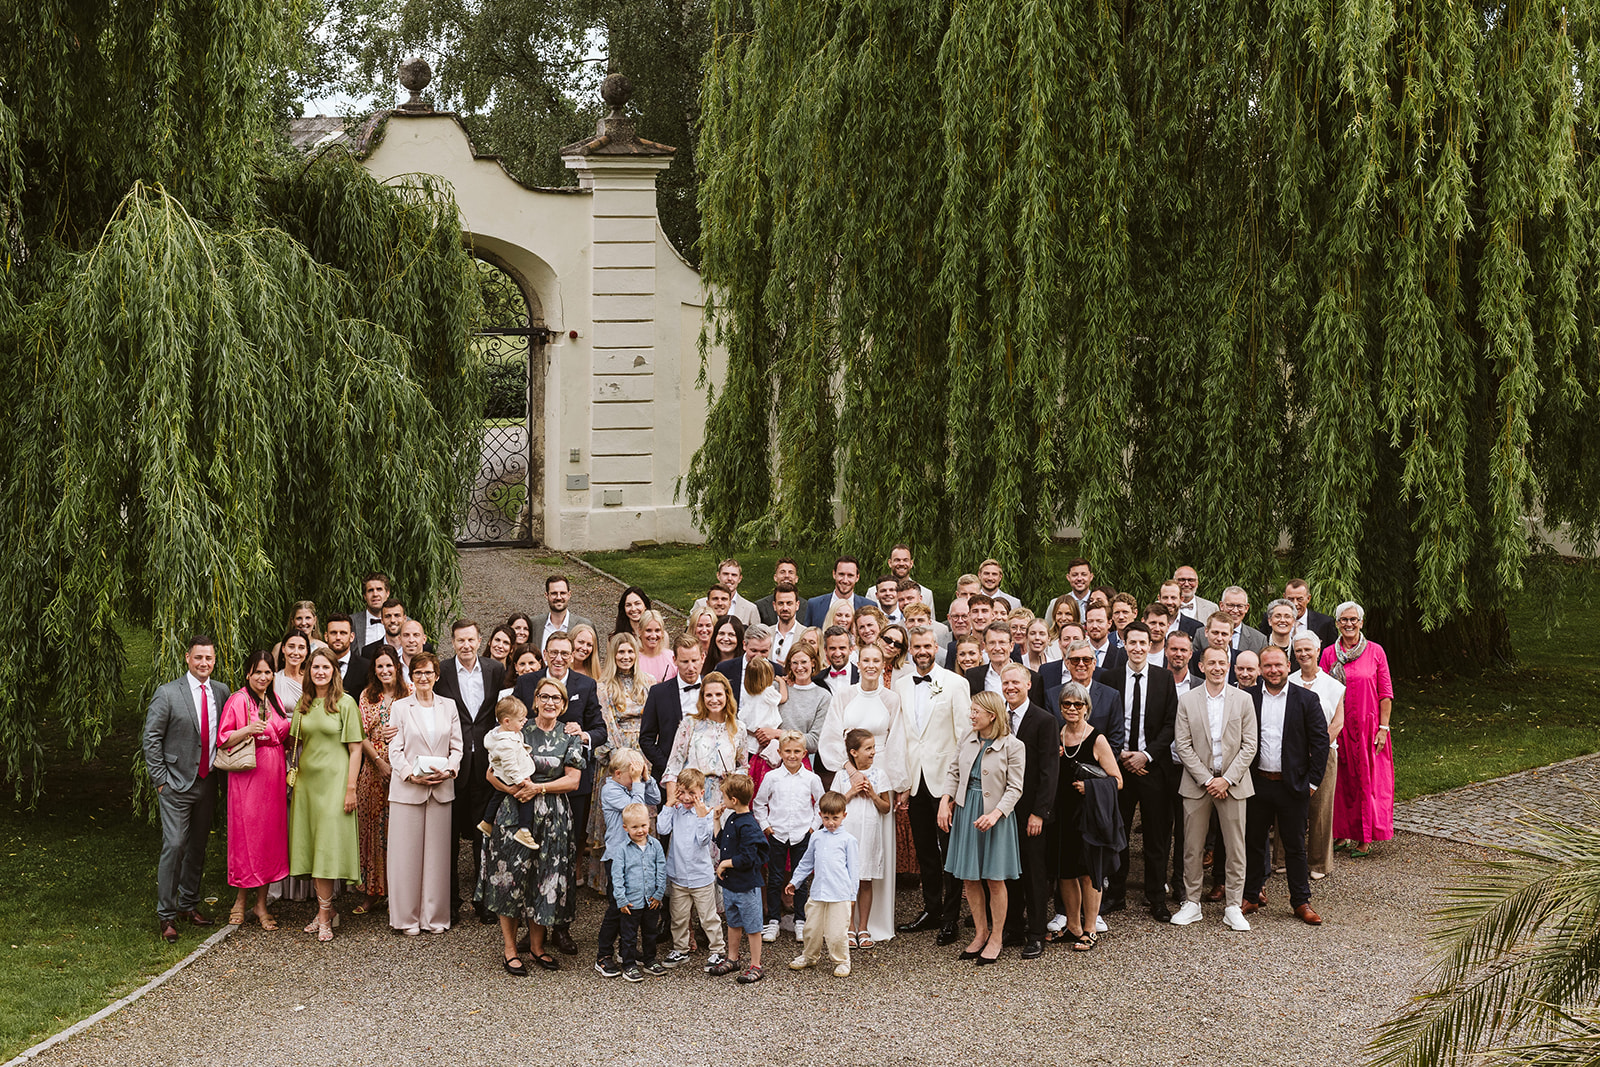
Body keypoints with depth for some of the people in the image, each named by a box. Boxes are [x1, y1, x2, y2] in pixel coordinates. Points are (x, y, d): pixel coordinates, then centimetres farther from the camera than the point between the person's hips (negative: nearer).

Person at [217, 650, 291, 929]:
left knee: (270, 833, 5)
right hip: (247, 776, -6)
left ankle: (261, 903, 11)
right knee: (245, 834, -4)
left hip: (273, 775, 6)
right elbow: (223, 739, -10)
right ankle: (240, 900, 10)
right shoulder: (238, 700, -6)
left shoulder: (274, 700, 14)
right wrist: (247, 730, -25)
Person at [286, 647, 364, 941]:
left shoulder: (345, 703, -5)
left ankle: (324, 915, -1)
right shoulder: (303, 704, 10)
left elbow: (355, 749, -6)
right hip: (306, 781, 5)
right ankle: (327, 909, 15)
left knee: (328, 845, -6)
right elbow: (299, 743, 17)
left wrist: (351, 789, -11)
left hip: (334, 781, -5)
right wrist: (294, 779, 8)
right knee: (310, 845, 5)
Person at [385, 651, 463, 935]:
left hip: (442, 788, 2)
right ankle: (407, 917, 8)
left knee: (437, 853, 4)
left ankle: (435, 916, 12)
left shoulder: (449, 706, 10)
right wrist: (412, 775, -14)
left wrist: (448, 770, -9)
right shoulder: (400, 707, 4)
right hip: (407, 788, -2)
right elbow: (395, 750, 0)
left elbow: (457, 747, 9)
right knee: (407, 853, 0)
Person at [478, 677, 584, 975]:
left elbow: (573, 780, -2)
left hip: (553, 817, 2)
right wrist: (515, 789, -17)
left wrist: (539, 787, -14)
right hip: (515, 813, -2)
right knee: (511, 877, -2)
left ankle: (537, 945, 19)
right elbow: (492, 773, 1)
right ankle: (509, 949, 7)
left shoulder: (570, 737, 7)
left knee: (546, 879, 5)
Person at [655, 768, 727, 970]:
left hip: (701, 875, -3)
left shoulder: (706, 813, -10)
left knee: (708, 917, 6)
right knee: (678, 917, 14)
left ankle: (718, 950, 18)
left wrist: (701, 815, -28)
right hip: (677, 875, 4)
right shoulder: (675, 811, 1)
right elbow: (662, 829, -13)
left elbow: (703, 839, -19)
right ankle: (680, 950, 29)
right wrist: (669, 805, -11)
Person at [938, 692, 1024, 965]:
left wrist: (995, 814, -22)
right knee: (969, 878, 9)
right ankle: (980, 932, 23)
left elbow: (1014, 788, -11)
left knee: (994, 879, 2)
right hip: (965, 810, 5)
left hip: (995, 815, -5)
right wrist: (945, 802, 0)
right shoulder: (968, 739, 5)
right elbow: (953, 771, 12)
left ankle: (996, 938, 15)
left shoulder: (1012, 746, -11)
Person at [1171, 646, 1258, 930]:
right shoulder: (1187, 701, 1)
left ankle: (1233, 907, 11)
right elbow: (1183, 746, -2)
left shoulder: (1243, 700, 1)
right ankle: (1192, 904, 15)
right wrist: (1206, 780, -9)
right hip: (1197, 783, 0)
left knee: (1236, 848, 2)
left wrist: (1227, 779, -9)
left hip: (1233, 783, 0)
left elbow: (1249, 745, -1)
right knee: (1192, 848, 4)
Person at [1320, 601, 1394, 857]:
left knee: (1368, 780, 2)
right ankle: (1341, 833, 18)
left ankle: (1365, 839, 9)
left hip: (1368, 726, -2)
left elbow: (1385, 693, -1)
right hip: (1337, 728, 2)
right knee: (1341, 780, 7)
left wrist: (1383, 728, -6)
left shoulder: (1375, 651, -1)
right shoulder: (1329, 654, 4)